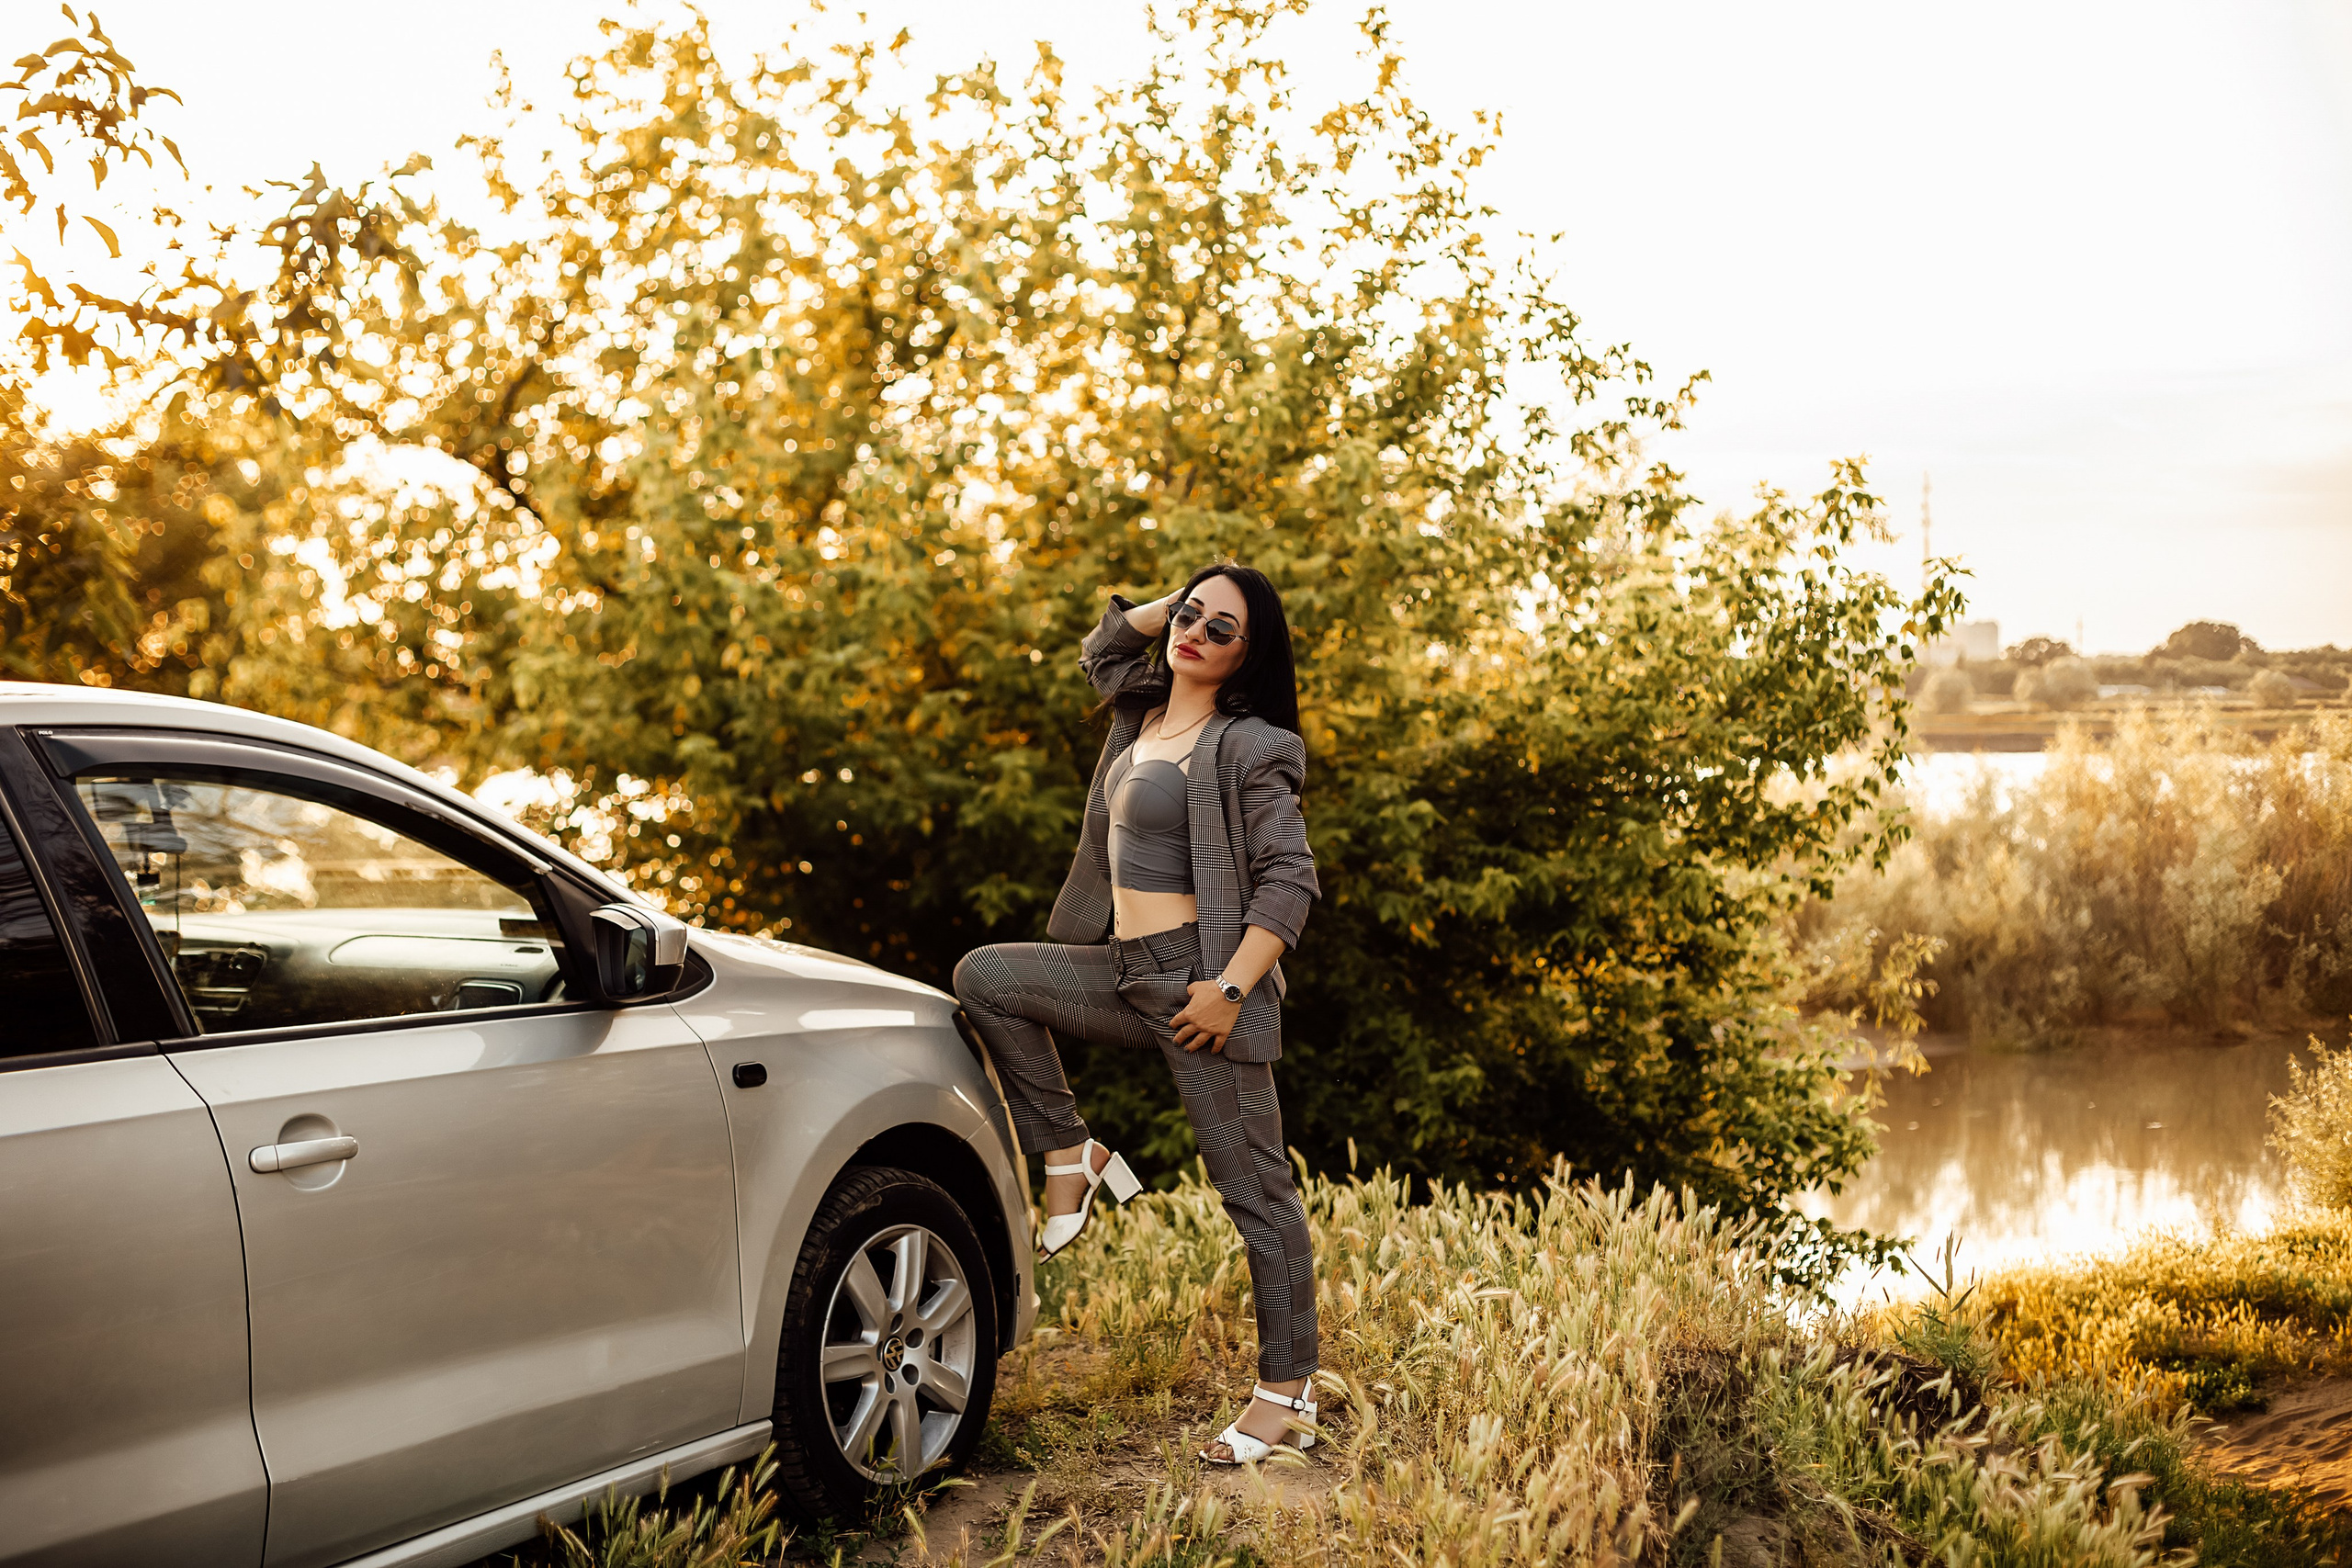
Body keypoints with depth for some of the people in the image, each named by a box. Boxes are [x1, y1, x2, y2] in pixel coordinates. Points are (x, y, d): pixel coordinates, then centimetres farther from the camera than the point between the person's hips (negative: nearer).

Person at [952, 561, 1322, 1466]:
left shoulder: (1247, 748, -10)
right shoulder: (1142, 711, 13)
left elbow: (1289, 881, -14)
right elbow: (1103, 649, 33)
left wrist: (1230, 990, -22)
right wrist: (1176, 600, 15)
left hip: (1202, 981, -8)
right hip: (1127, 975, 8)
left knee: (1254, 1188, -4)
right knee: (986, 977, 0)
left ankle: (1288, 1396, 3)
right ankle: (1071, 1158, 5)